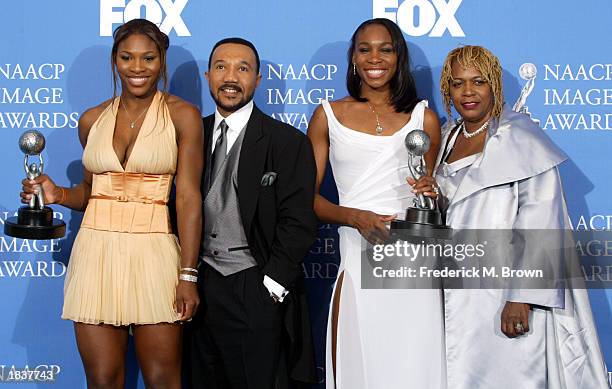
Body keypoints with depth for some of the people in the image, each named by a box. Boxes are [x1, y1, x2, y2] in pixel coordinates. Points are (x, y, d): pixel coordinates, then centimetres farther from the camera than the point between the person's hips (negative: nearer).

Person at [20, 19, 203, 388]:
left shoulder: (182, 115, -1)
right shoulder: (93, 120, 10)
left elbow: (188, 197, -5)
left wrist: (188, 274, -12)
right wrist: (59, 194, -1)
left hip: (153, 251, -3)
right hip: (97, 250, 3)